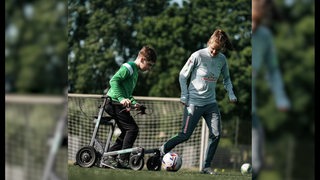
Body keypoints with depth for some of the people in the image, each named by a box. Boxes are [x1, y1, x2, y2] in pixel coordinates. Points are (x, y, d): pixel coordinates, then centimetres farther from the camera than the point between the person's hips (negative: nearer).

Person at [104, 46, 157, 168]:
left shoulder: (135, 71, 23)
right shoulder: (128, 67, -9)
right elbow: (114, 81, -22)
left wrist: (134, 103, 10)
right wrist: (121, 98, -30)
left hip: (117, 104, 10)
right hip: (114, 102, -10)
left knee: (126, 132, 11)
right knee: (133, 129, -12)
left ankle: (110, 157, 12)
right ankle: (123, 160, -11)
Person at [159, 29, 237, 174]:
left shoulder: (222, 59, 3)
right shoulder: (198, 56, -11)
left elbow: (226, 78, 20)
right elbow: (183, 76, -3)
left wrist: (230, 93, 7)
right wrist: (184, 96, -7)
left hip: (211, 103, 5)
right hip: (194, 102, -5)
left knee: (216, 134, -8)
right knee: (185, 135, -5)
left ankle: (207, 166, 1)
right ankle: (161, 151, 16)